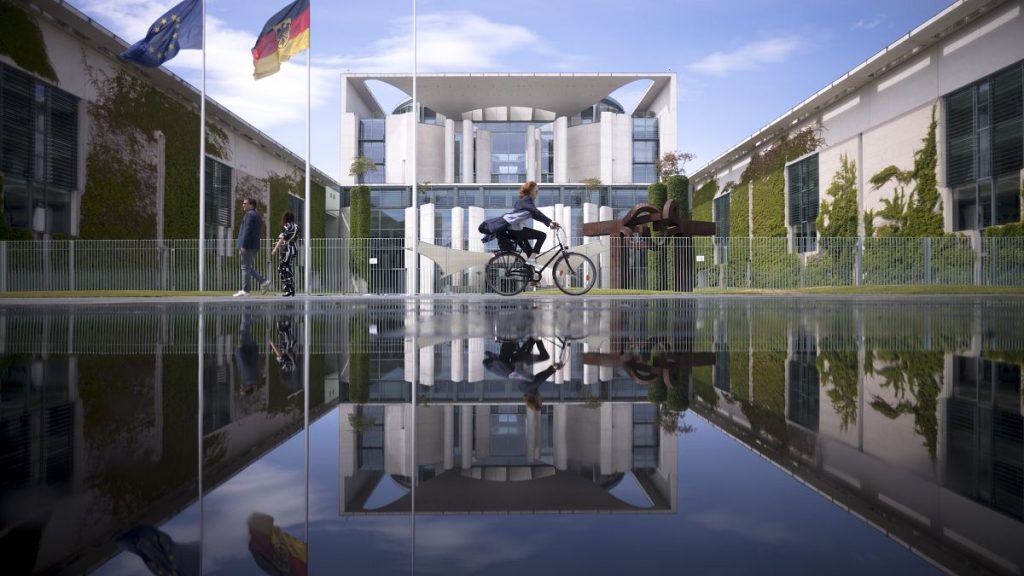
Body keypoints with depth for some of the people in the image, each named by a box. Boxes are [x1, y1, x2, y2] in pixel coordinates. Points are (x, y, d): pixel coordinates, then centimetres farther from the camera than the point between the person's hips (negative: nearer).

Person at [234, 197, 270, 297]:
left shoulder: (249, 215, -11)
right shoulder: (257, 215, 19)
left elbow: (247, 231, -19)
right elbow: (259, 233, 22)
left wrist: (243, 246, -21)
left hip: (248, 246, -10)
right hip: (255, 246, 10)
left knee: (245, 267, -5)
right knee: (247, 267, 15)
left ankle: (245, 290, -3)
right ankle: (263, 281, 6)